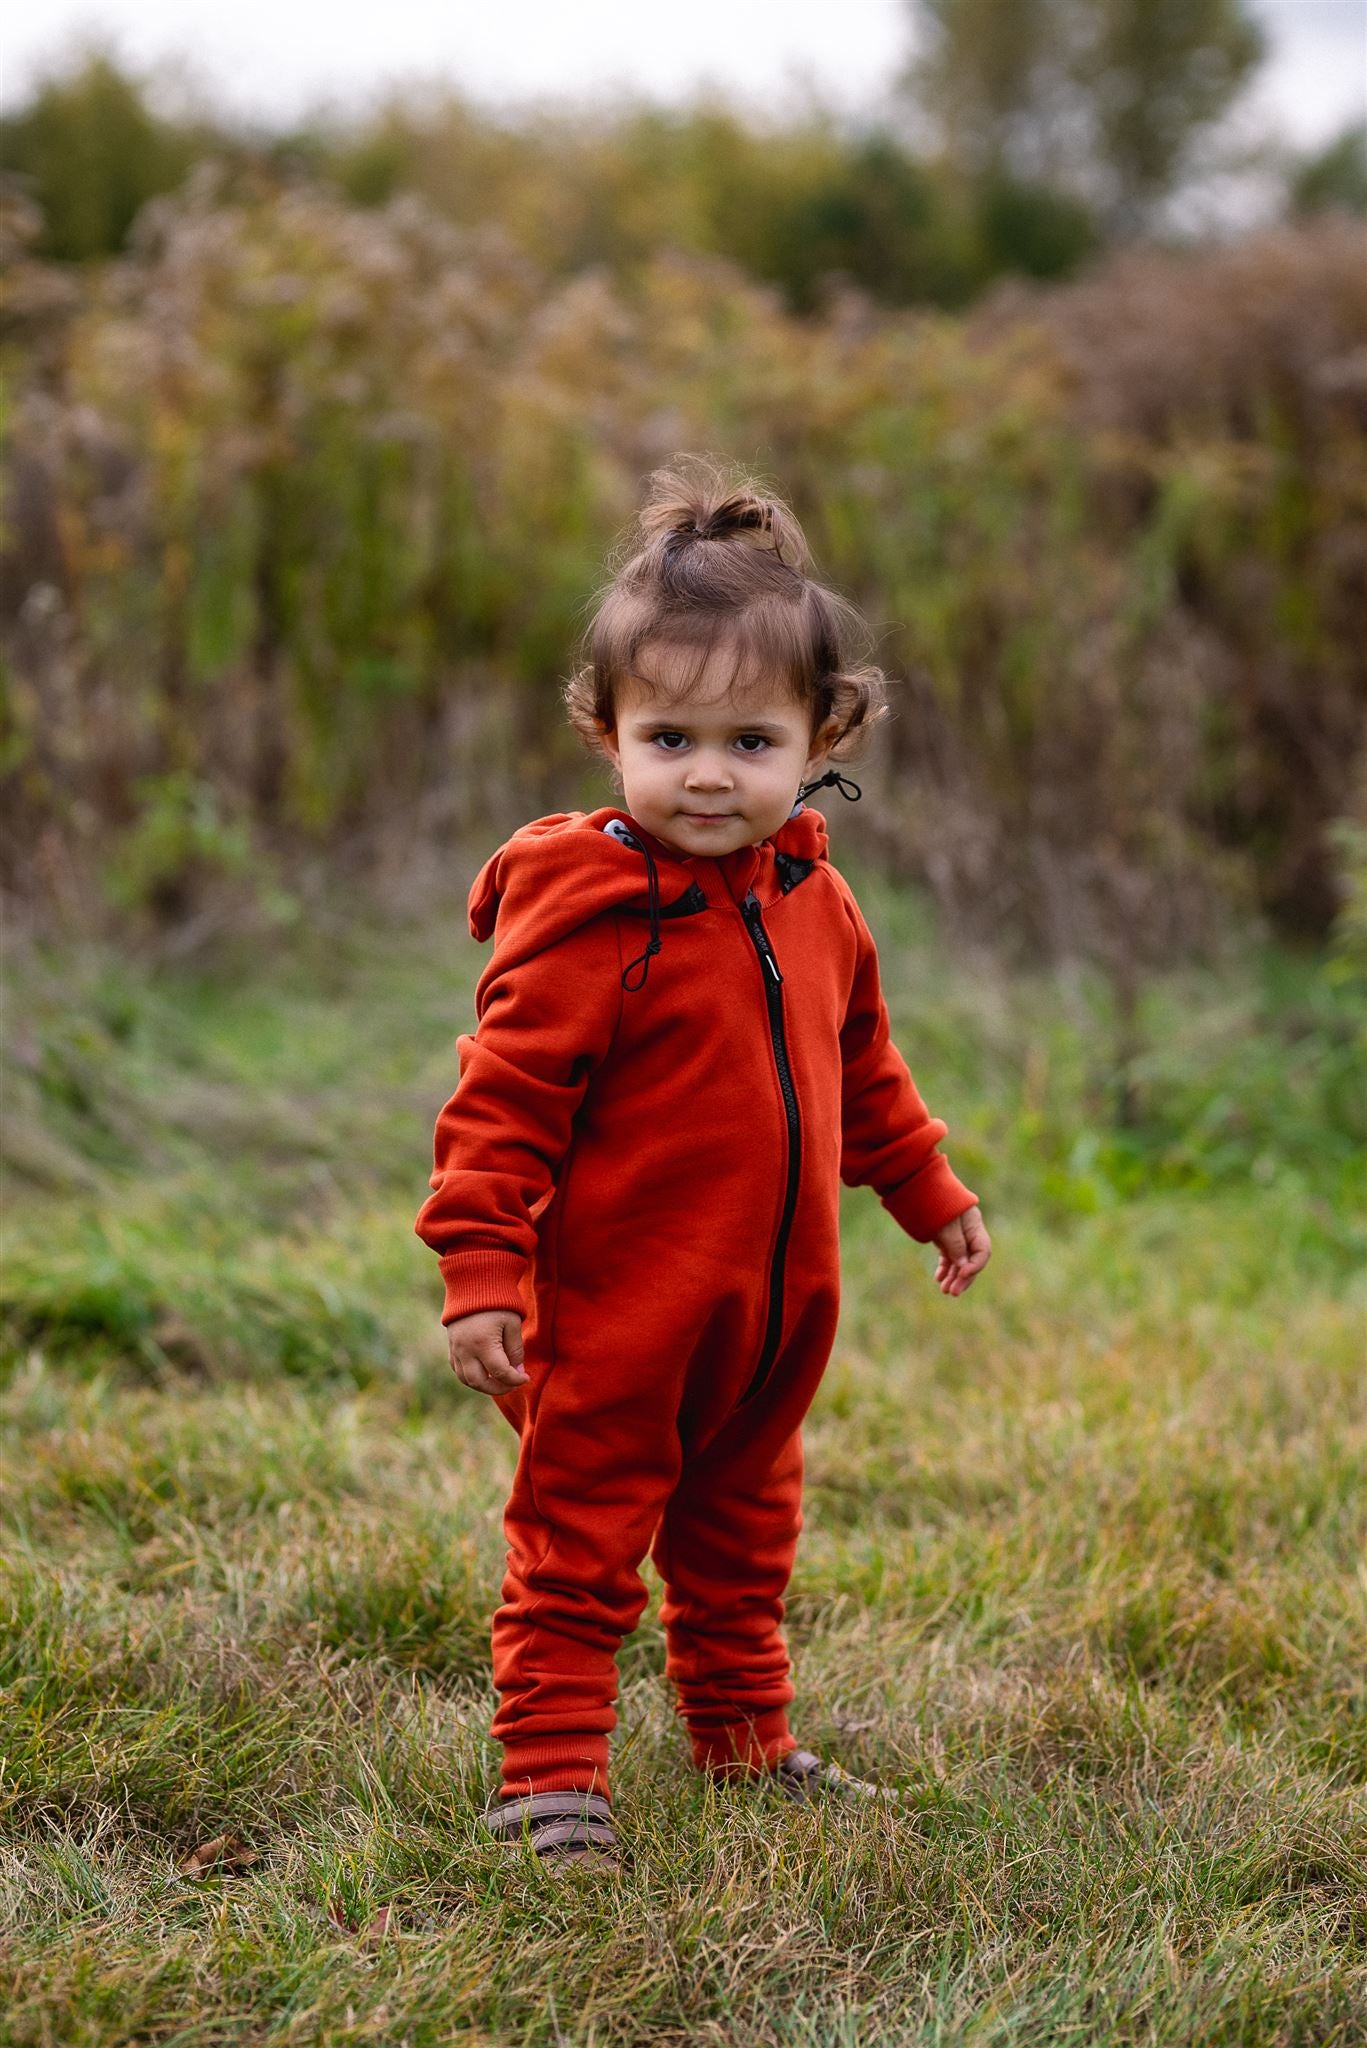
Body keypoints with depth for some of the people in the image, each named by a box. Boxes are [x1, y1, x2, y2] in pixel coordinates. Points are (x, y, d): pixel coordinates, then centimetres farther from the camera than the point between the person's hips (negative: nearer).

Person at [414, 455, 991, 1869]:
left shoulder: (815, 903, 5)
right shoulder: (586, 913, -18)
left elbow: (860, 1071, 20)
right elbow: (502, 1096, -18)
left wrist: (929, 1193, 27)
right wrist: (480, 1270, -22)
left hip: (774, 1308, 7)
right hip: (613, 1313, -7)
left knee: (743, 1531, 21)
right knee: (579, 1540, 0)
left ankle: (744, 1736, 36)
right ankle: (550, 1772, 9)